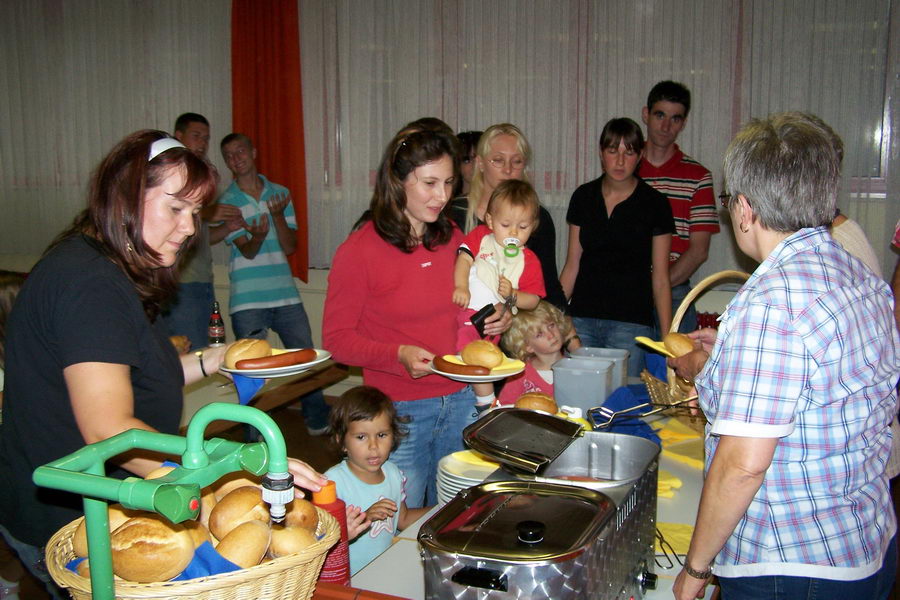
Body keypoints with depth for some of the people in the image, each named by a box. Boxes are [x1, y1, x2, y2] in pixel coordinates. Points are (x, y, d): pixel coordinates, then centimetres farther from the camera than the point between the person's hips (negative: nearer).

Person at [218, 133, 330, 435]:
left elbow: (290, 247, 2)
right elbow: (247, 251, -7)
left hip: (286, 296, 3)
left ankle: (318, 422, 28)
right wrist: (256, 237, -30)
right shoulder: (227, 202, 1)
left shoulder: (280, 193, 8)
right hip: (247, 302, -2)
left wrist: (278, 215, -14)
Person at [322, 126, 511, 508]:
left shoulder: (452, 239, 4)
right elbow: (337, 339, -10)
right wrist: (398, 355, -24)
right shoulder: (359, 250, -12)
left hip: (461, 402, 5)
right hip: (399, 412, -5)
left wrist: (493, 321, -1)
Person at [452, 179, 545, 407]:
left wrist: (512, 295, -11)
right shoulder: (480, 237, 13)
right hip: (463, 310, 2)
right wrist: (461, 287, -18)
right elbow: (464, 259, -1)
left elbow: (533, 300, 8)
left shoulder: (529, 261, 10)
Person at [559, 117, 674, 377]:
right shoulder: (583, 197, 7)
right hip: (581, 319, 3)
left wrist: (668, 339, -6)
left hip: (631, 324, -2)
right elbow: (572, 265, 10)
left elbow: (660, 278, -1)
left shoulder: (654, 204, -1)